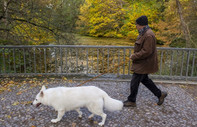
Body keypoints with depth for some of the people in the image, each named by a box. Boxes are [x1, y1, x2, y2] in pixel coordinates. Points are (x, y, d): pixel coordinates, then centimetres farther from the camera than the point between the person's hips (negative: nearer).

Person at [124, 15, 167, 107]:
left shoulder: (149, 36, -24)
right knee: (145, 80, 22)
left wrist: (134, 56, -19)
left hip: (144, 64, -10)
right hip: (142, 63, 10)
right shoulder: (144, 33, 10)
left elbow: (146, 51, -27)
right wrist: (135, 55, 8)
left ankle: (131, 101, 18)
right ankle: (160, 94, 35)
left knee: (134, 82, 1)